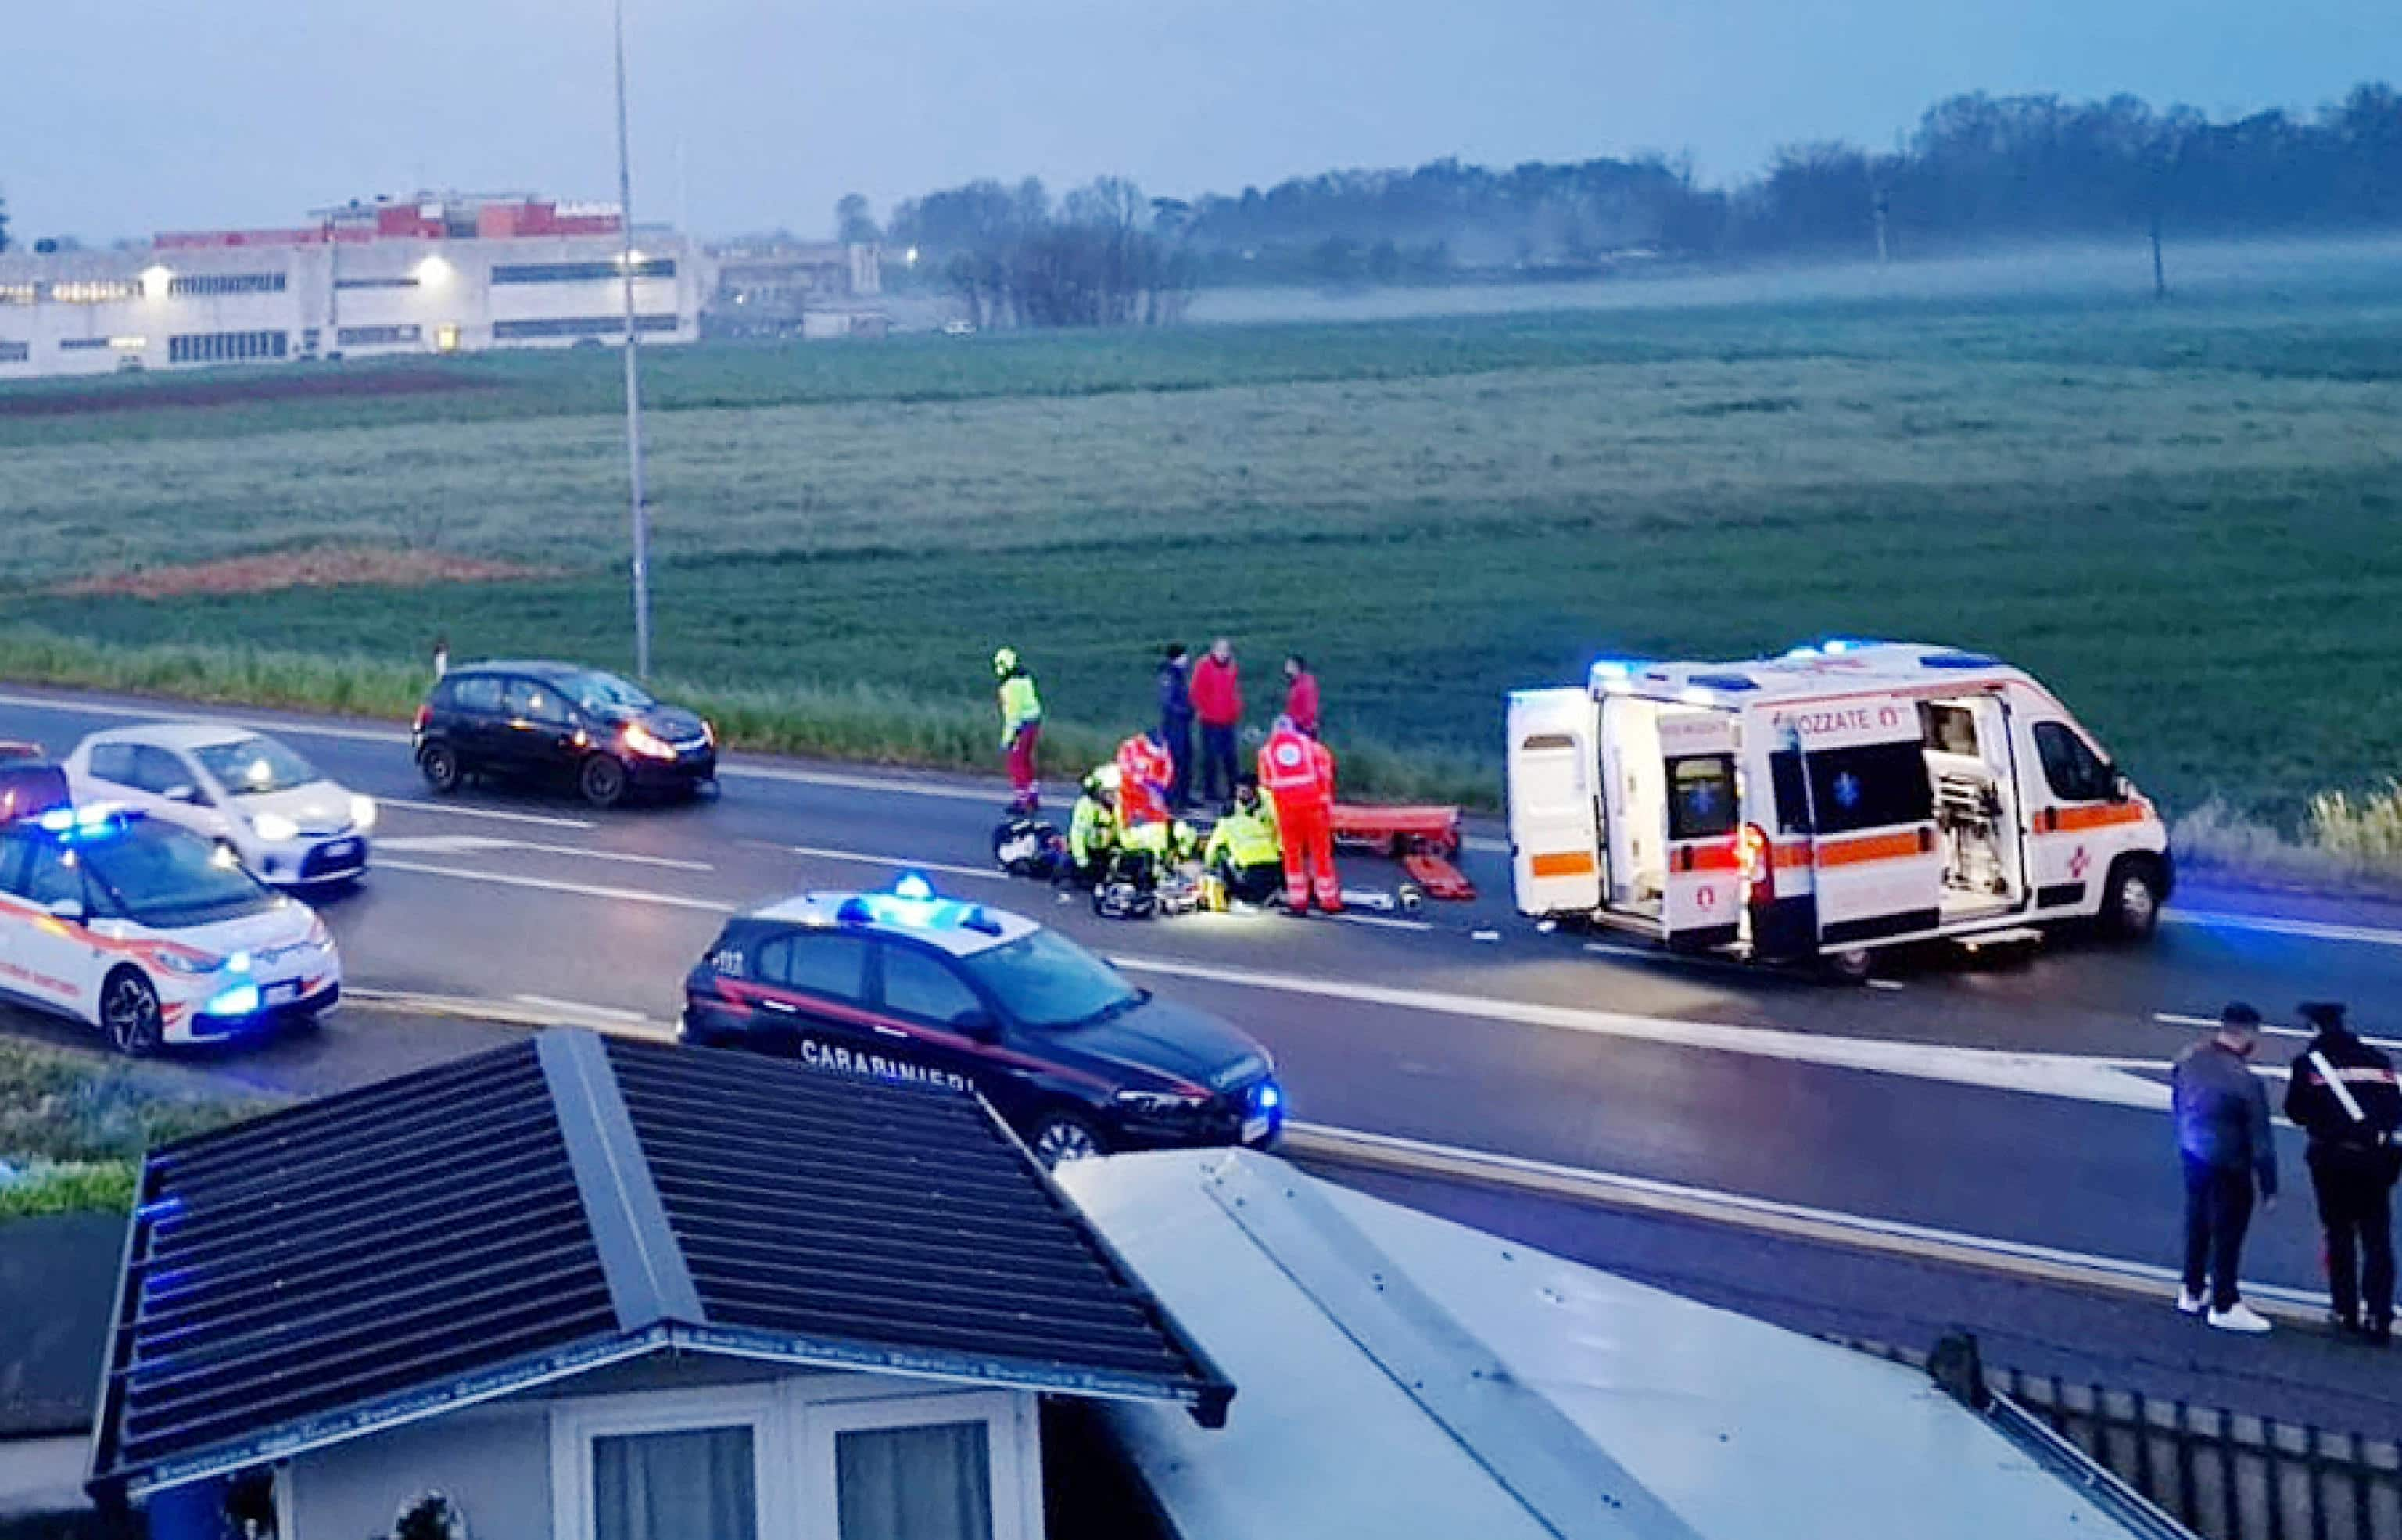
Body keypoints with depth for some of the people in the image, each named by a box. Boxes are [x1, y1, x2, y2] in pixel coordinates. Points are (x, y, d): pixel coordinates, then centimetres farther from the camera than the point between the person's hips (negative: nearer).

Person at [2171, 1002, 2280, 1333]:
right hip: (2228, 1168, -7)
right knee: (2227, 1236, 9)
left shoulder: (2187, 1060, -8)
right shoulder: (2245, 1081, -27)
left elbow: (2176, 1102, 8)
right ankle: (2224, 1306, 22)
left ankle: (2192, 1293, 38)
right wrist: (2269, 1185, -8)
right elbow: (2260, 1140, -19)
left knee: (2197, 1226, 23)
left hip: (2192, 1156, 7)